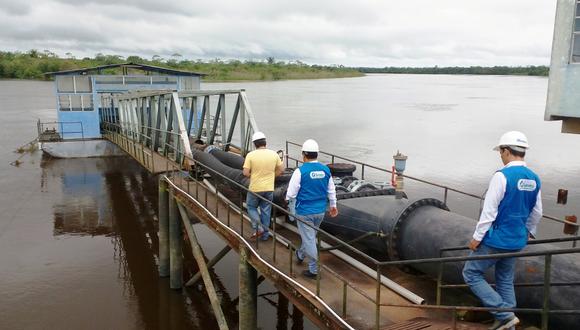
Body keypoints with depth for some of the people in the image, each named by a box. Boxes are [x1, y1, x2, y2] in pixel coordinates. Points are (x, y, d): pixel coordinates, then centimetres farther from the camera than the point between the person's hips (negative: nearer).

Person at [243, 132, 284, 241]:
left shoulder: (251, 155, -13)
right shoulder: (274, 154, -4)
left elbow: (246, 172, -14)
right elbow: (281, 169, 3)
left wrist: (253, 176, 7)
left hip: (255, 188, -3)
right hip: (269, 188, 3)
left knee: (251, 207, 18)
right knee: (266, 211, 14)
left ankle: (258, 228, 3)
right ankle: (265, 234, 22)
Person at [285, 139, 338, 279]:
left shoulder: (300, 171, -18)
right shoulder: (325, 170, -2)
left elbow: (291, 193, -13)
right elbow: (331, 190, 9)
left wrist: (288, 199, 10)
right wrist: (333, 205, 24)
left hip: (305, 212, -6)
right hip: (320, 211, 6)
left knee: (309, 239, 3)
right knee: (310, 236, 25)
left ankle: (313, 269, 10)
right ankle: (301, 254, 49)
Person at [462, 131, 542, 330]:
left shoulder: (502, 176, -19)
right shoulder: (534, 179, 4)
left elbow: (489, 211, -19)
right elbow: (536, 213, 14)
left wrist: (477, 237, -11)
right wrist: (529, 232, 30)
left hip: (496, 239, -8)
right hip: (516, 241, 8)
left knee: (471, 274, 6)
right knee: (505, 281, 18)